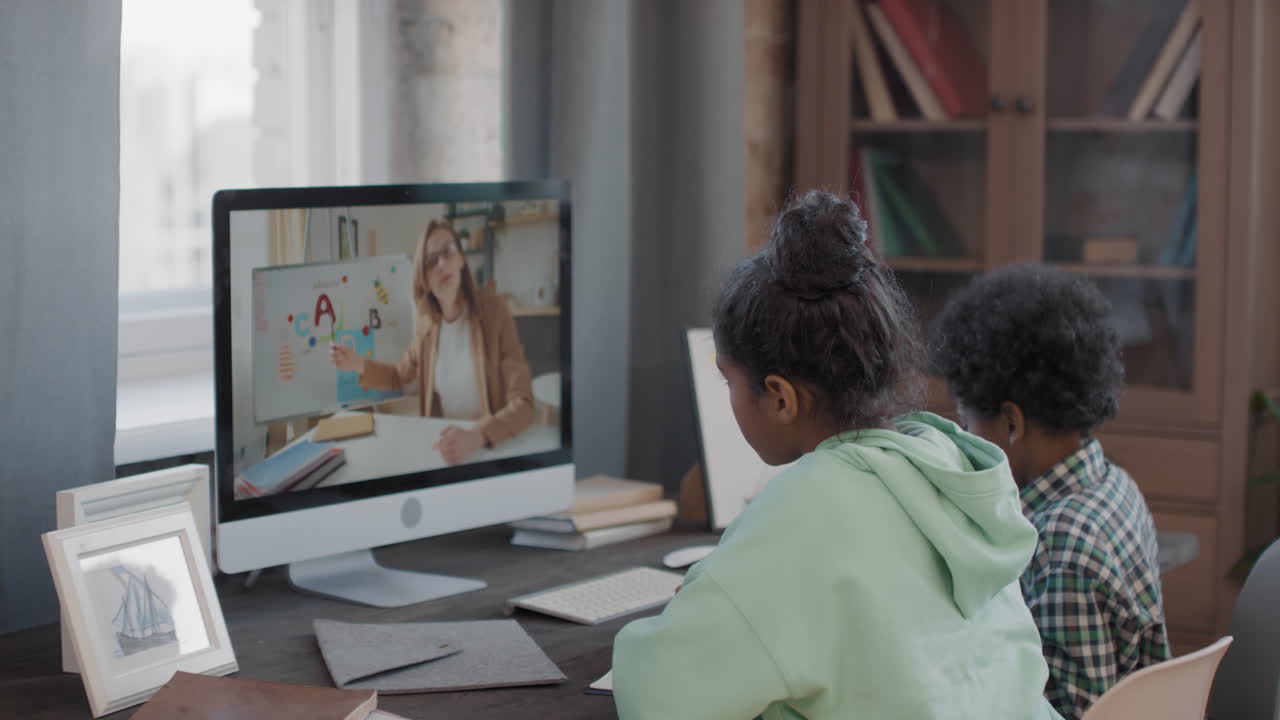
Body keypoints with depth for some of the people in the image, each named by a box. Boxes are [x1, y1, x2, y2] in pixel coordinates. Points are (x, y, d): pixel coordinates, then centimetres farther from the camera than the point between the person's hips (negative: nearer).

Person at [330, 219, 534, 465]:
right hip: (445, 444, 4)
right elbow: (400, 376, 22)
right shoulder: (429, 321, 3)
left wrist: (475, 436, -36)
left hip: (493, 448, -4)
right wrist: (358, 364, 4)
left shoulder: (493, 310, -13)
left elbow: (523, 404, -20)